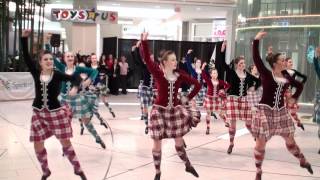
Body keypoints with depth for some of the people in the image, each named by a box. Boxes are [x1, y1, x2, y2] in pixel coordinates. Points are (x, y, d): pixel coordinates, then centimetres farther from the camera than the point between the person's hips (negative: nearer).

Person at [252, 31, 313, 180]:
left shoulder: (286, 77, 6)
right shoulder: (266, 74, -8)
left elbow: (300, 86, 22)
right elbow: (256, 59, -20)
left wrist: (294, 97, 9)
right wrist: (256, 40, -23)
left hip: (281, 111, 5)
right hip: (265, 111, -4)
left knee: (290, 139, 15)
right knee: (261, 143, -3)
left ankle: (303, 161, 39)